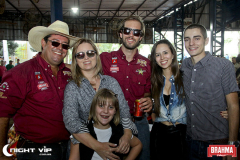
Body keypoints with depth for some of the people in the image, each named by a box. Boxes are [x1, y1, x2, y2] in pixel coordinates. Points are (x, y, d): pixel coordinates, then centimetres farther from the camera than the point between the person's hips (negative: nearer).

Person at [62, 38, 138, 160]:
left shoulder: (111, 82, 9)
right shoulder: (72, 88, 1)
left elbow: (124, 110, 7)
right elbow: (71, 121, -10)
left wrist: (127, 135, -12)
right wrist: (97, 146, -22)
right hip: (87, 145, -3)